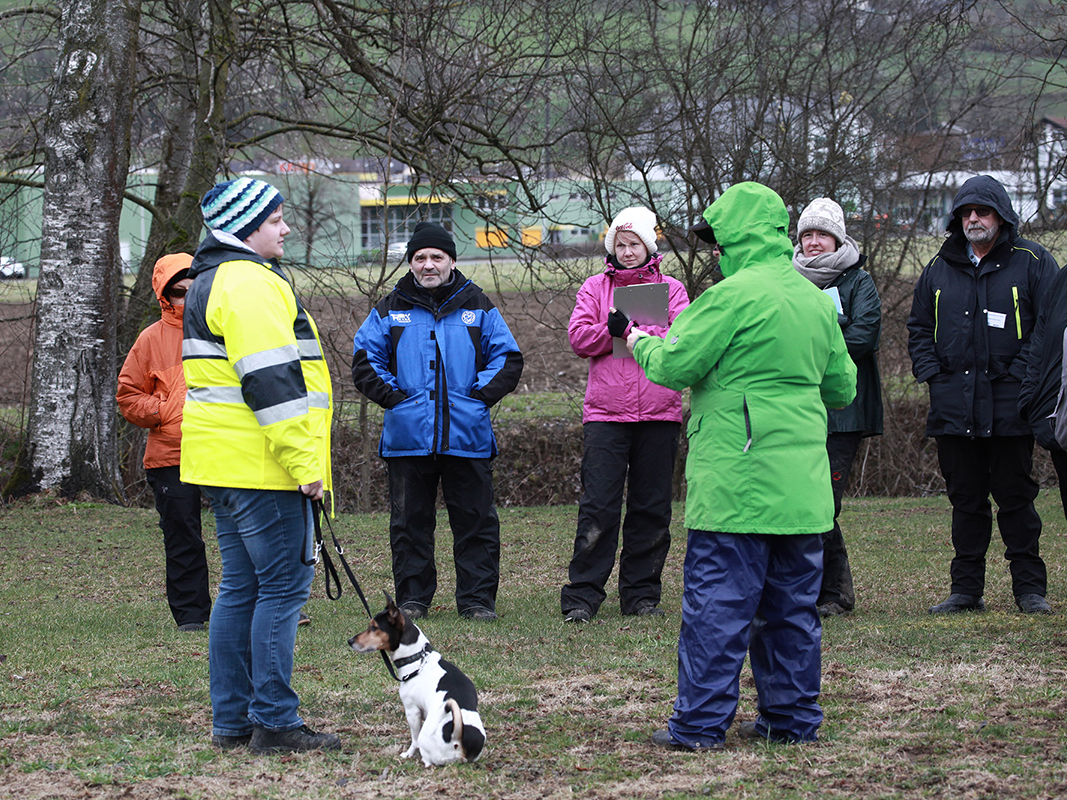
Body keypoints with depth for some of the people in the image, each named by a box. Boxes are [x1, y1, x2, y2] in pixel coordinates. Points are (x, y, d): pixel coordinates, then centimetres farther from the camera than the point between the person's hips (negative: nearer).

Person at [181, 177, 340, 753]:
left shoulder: (211, 282, 21)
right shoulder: (250, 283, -14)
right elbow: (271, 381, -21)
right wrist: (305, 463, -20)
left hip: (225, 465, 11)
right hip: (262, 466, -11)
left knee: (241, 587, 12)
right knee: (284, 585, -7)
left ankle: (232, 719, 15)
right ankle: (274, 722, -6)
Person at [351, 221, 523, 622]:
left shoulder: (477, 308, 8)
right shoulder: (389, 310, 8)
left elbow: (507, 359, 8)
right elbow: (364, 361, 7)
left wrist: (480, 395, -5)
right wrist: (394, 397, -5)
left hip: (467, 435, 0)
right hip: (408, 436, 0)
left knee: (475, 520, 1)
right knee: (410, 521, 5)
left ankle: (477, 599, 7)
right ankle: (412, 598, 13)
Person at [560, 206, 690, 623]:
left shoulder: (670, 289, 10)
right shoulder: (595, 288, 12)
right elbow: (579, 337, 0)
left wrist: (628, 331, -14)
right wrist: (616, 330, -15)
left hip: (658, 415, 1)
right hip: (605, 413, -1)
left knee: (651, 508, 5)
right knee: (598, 506, -7)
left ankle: (642, 594, 14)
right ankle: (582, 595, -4)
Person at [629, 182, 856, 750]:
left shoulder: (735, 294, -13)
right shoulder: (815, 300, 10)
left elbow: (674, 365, -11)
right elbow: (842, 387, 20)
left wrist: (641, 343, 10)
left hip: (737, 483, -7)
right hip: (802, 484, 7)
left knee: (717, 604, -3)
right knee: (792, 605, 13)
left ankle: (700, 723, -1)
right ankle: (792, 717, 18)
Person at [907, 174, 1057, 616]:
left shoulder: (1031, 262, 2)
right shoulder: (939, 269, 14)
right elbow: (919, 328, 20)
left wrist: (1019, 375, -11)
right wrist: (931, 374, 5)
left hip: (1010, 407, -4)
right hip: (953, 407, 4)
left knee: (1015, 497, -1)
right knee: (965, 498, 8)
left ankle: (1030, 588, 6)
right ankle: (966, 589, 13)